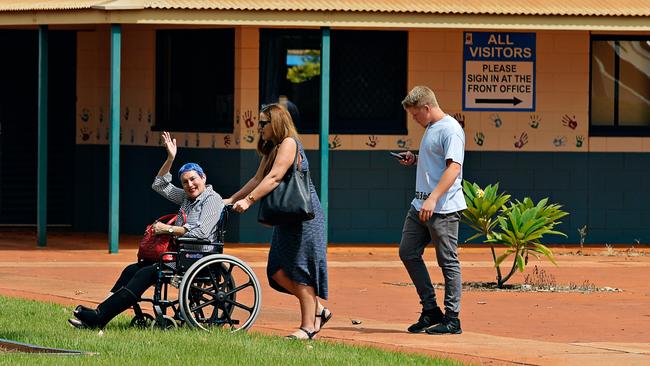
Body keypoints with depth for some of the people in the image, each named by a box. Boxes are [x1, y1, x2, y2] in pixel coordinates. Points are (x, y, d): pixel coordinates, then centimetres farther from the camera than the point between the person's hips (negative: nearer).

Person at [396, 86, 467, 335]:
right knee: (408, 253, 9)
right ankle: (430, 310, 16)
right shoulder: (430, 128, 17)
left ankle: (452, 318, 0)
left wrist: (433, 199, -30)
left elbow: (454, 167, -23)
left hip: (443, 208, -10)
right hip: (420, 206, 10)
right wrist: (415, 159, 13)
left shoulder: (450, 129, -13)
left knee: (448, 262, -4)